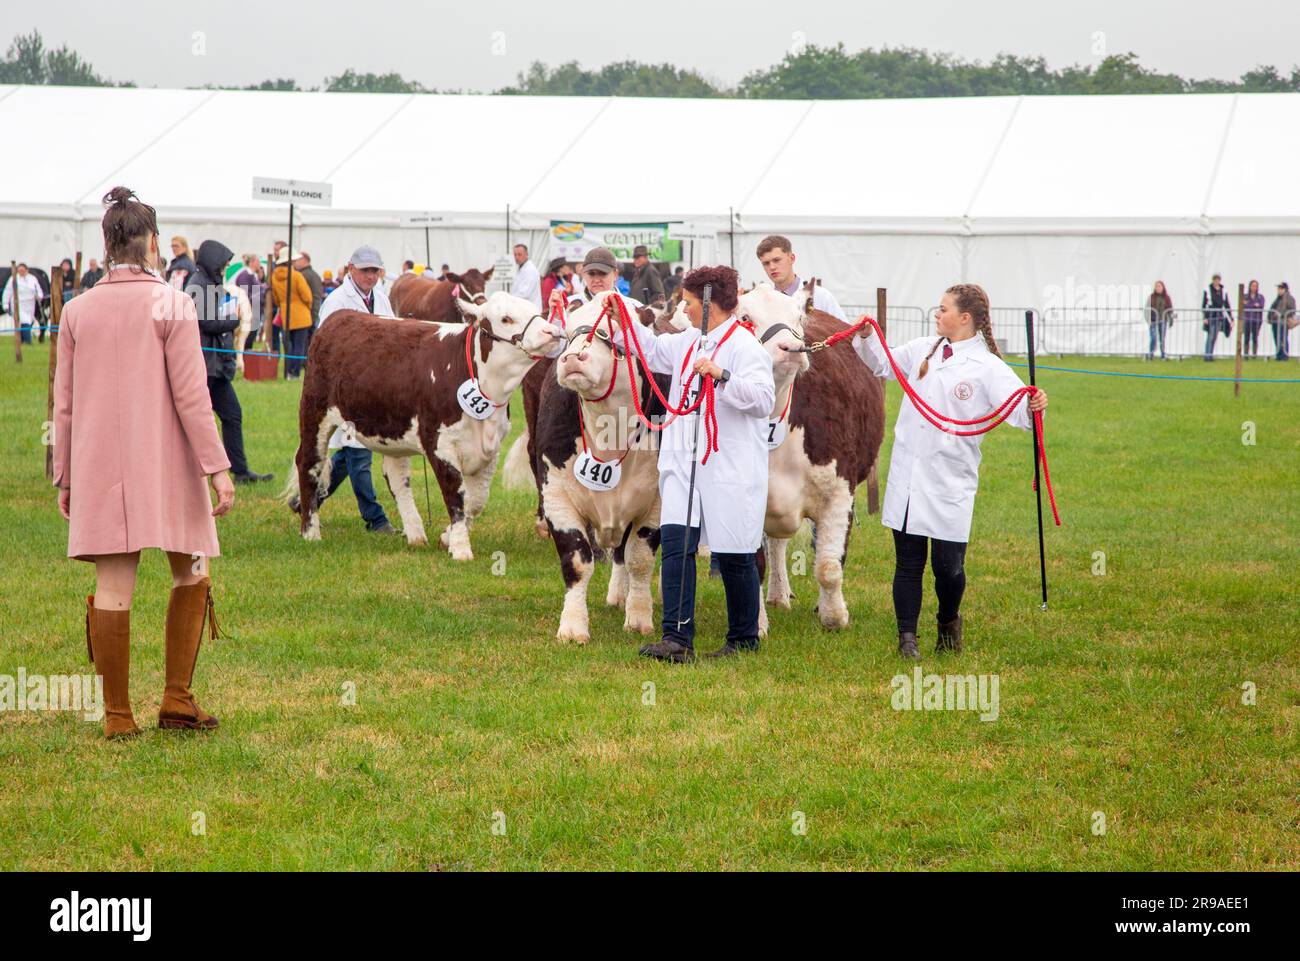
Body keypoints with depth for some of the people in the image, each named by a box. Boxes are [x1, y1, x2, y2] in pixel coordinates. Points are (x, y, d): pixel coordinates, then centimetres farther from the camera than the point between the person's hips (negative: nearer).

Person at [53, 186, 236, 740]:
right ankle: (177, 700, 9)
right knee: (190, 576, 13)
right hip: (166, 466, -3)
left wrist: (65, 478, 16)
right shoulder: (172, 306, -6)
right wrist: (217, 468, -7)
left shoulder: (78, 311, 5)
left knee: (112, 588, 2)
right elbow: (190, 395, -10)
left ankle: (117, 716, 4)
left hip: (99, 469, 3)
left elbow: (64, 403, 8)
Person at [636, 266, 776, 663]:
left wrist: (722, 376, -29)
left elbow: (763, 399, -20)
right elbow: (653, 350, 32)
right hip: (684, 462, 7)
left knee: (734, 554, 3)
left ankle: (744, 639, 19)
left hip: (731, 469, -7)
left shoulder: (744, 346, -11)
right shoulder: (688, 342, 13)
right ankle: (677, 639, -9)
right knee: (675, 540, -7)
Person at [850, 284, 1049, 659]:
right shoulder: (921, 350, 9)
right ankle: (907, 637, 15)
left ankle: (948, 622, 30)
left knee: (948, 565, 1)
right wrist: (867, 338, 8)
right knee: (908, 563, 7)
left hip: (951, 482, -4)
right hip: (907, 477, 4)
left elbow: (1018, 408, -18)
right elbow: (882, 364, 26)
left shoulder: (988, 367, -7)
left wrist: (1034, 406, -39)